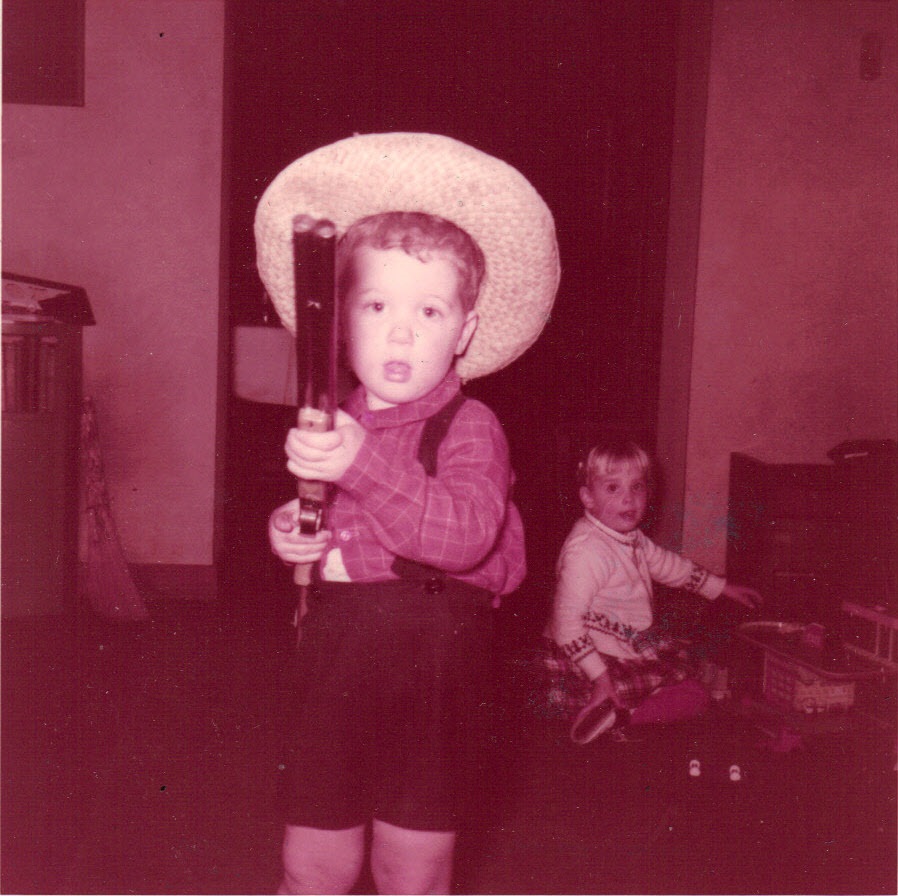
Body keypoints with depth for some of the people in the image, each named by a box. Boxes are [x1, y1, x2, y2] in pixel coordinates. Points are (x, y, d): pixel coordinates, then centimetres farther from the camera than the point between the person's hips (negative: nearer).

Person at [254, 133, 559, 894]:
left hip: (433, 667, -4)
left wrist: (363, 466, -37)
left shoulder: (469, 426, -11)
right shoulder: (336, 424, 6)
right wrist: (289, 534, -1)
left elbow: (465, 534, -29)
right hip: (333, 660, 5)